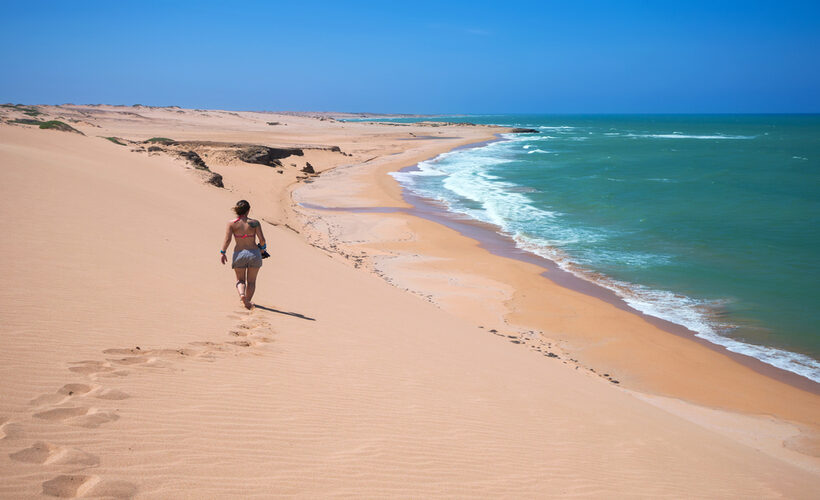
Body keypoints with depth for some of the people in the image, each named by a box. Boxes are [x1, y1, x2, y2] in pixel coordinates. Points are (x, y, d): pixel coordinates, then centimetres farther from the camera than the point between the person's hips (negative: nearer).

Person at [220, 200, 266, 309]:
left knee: (240, 280, 16)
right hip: (254, 253, 0)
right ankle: (248, 301, 8)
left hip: (239, 254, 0)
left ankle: (242, 294, -12)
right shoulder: (255, 223, -6)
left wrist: (223, 253, -2)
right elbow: (262, 239, -10)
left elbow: (227, 239, -11)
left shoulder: (232, 223, -5)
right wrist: (262, 247, 10)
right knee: (251, 281, 16)